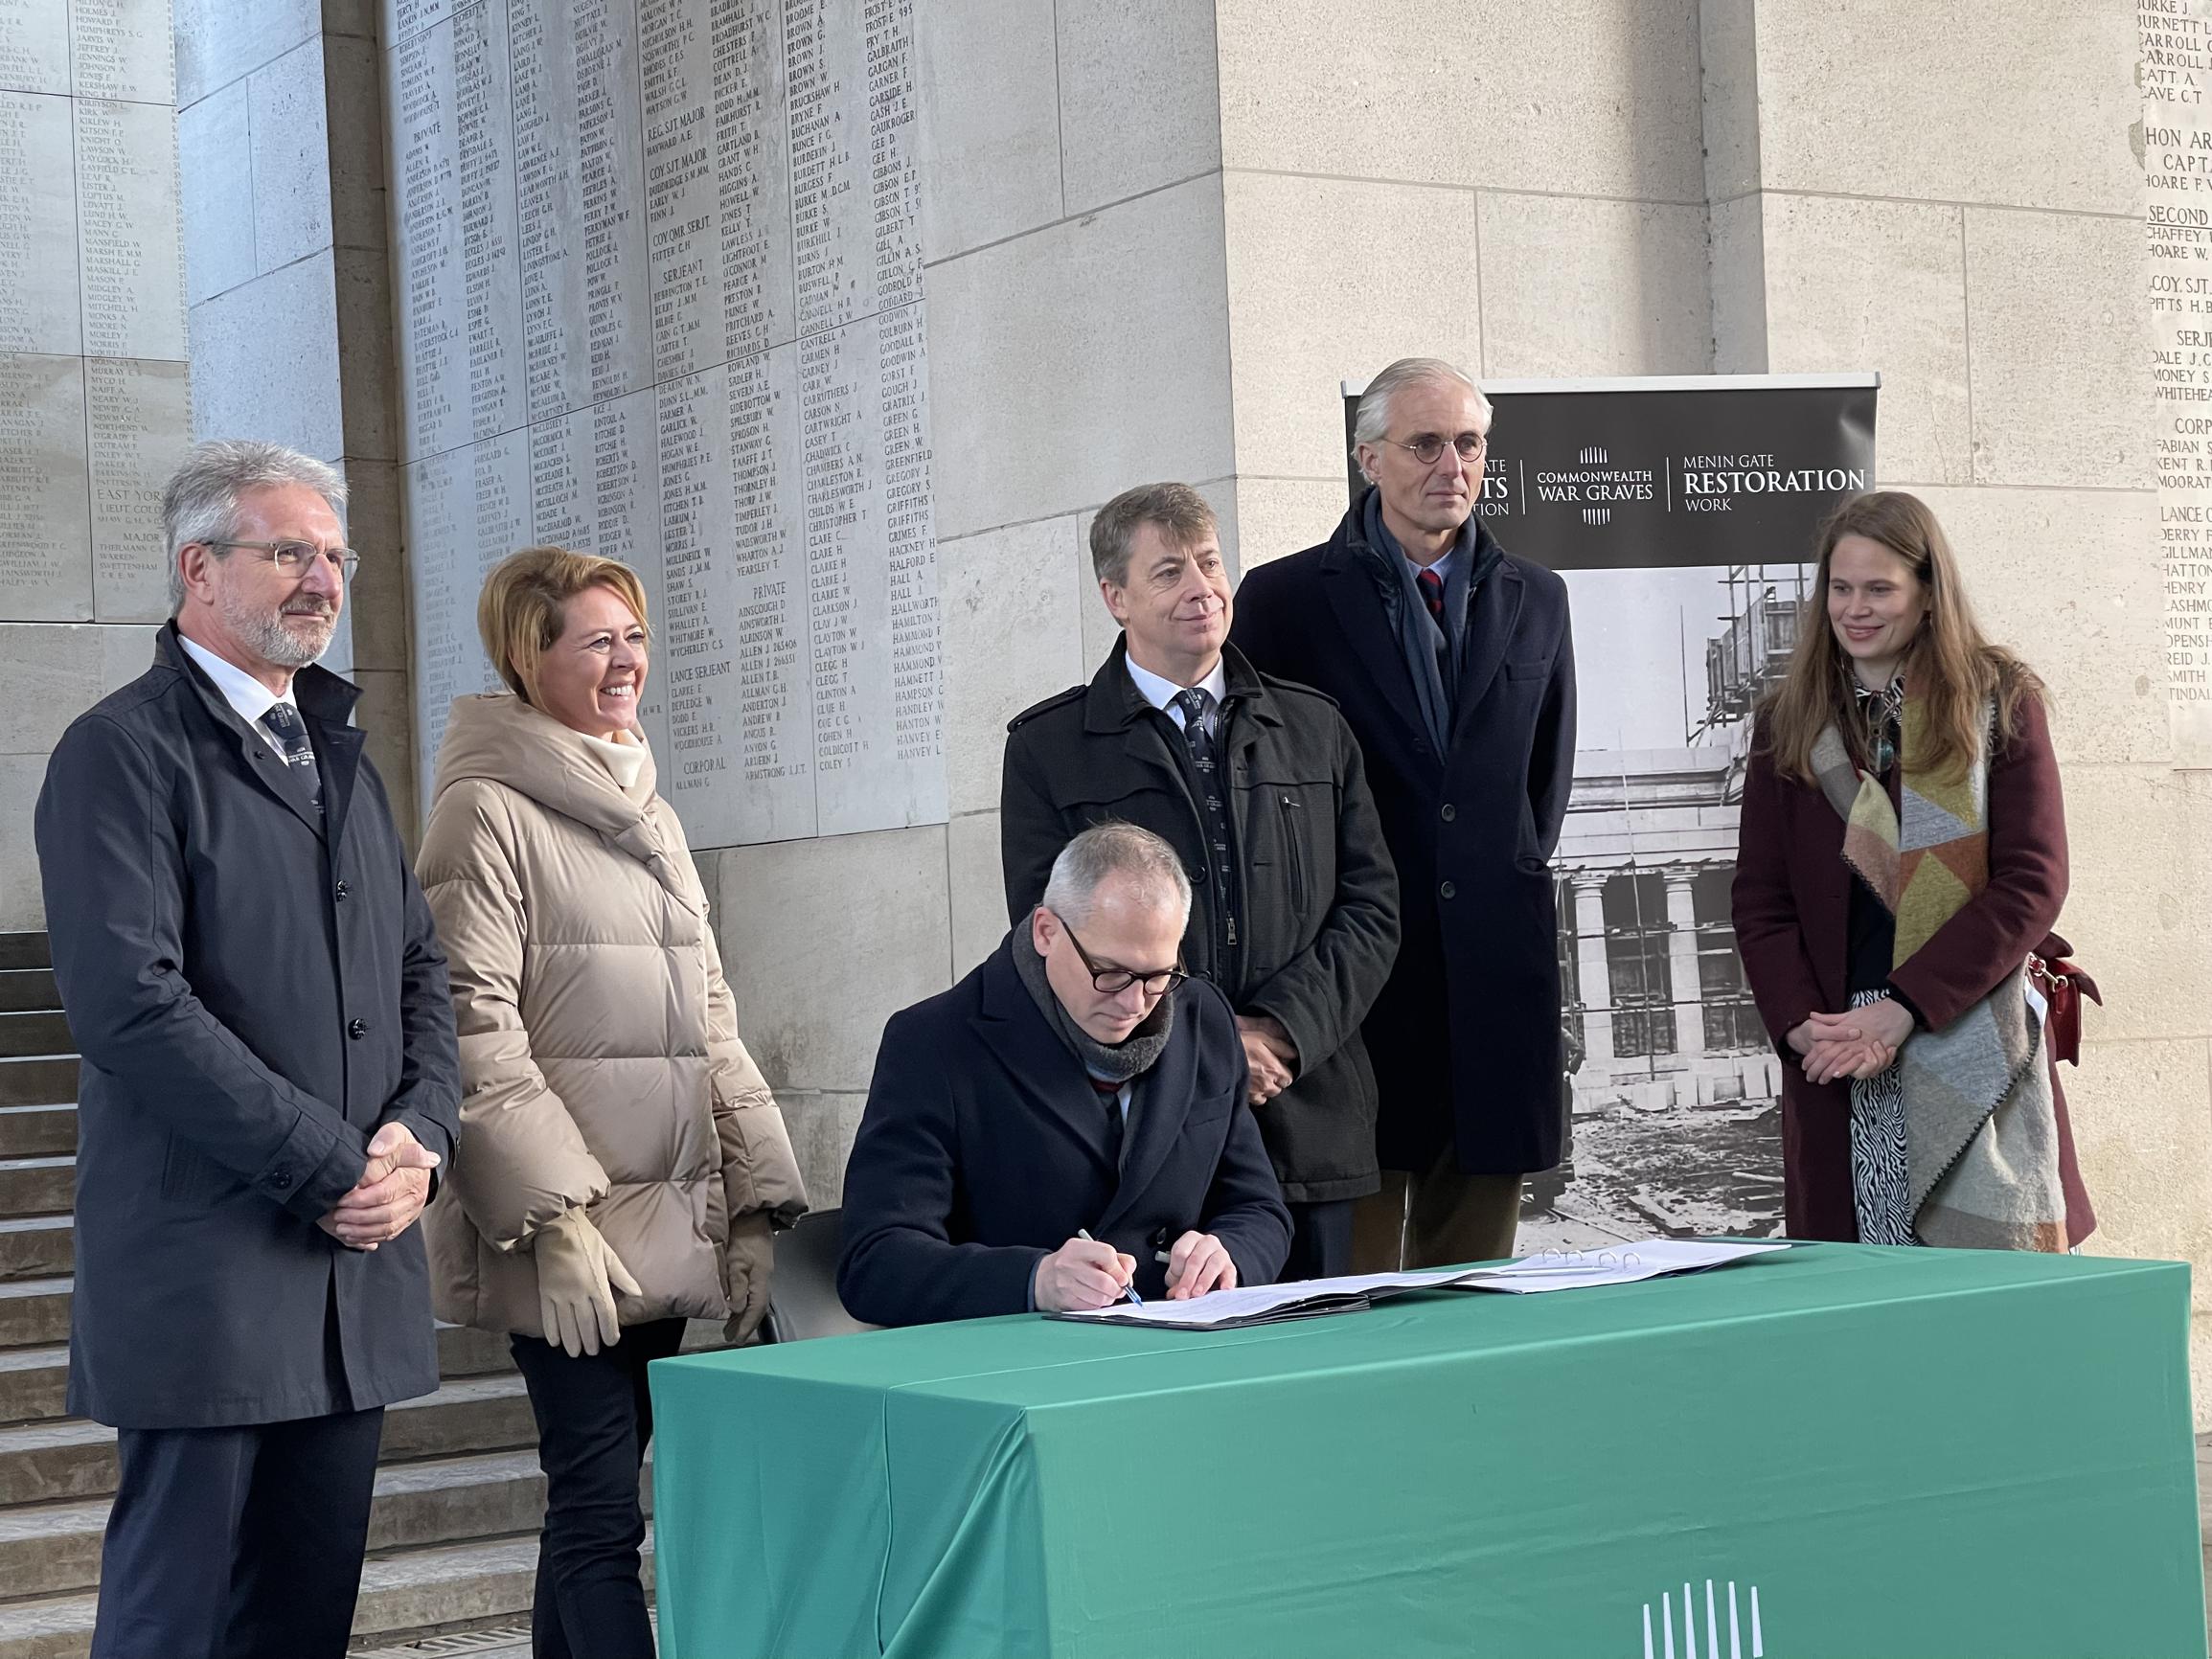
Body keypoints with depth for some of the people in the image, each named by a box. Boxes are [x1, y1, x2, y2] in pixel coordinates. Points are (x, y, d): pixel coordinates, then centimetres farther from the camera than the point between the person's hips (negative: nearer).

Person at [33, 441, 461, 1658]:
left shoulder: (339, 755, 19)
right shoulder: (121, 752, -6)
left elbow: (418, 969, 19)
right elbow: (129, 1003, -17)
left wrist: (420, 1134, -1)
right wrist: (335, 1166, -15)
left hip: (355, 1262, 7)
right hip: (205, 1272, -7)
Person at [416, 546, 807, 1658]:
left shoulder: (649, 816, 19)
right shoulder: (489, 811, -5)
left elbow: (709, 1022, 19)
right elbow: (474, 1027, -12)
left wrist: (754, 1204, 11)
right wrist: (553, 1217, -18)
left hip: (669, 1229, 7)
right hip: (569, 1234, -7)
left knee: (589, 1500, 8)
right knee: (602, 1510, -9)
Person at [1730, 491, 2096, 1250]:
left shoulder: (2000, 702, 4)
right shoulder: (1789, 722, 12)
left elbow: (2032, 884, -4)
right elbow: (1760, 899, 8)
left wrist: (1904, 1007, -12)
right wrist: (1801, 1023, -9)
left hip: (1972, 1047, -2)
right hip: (1836, 1062, 2)